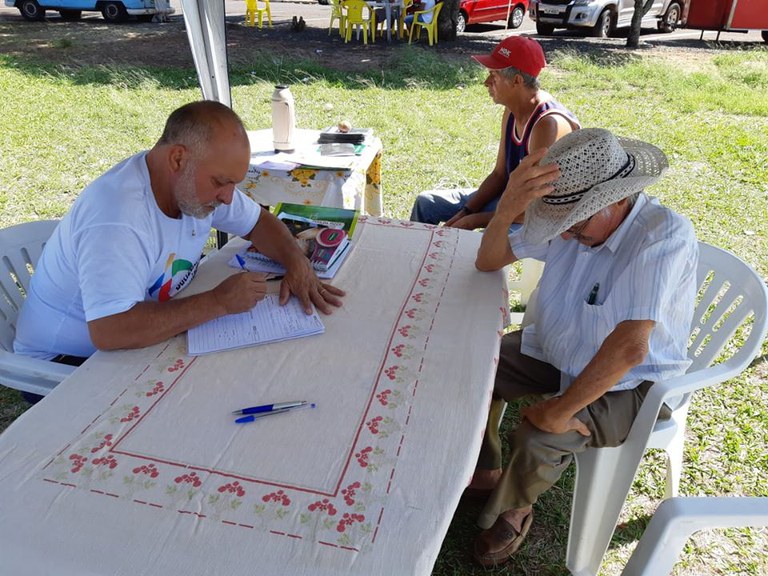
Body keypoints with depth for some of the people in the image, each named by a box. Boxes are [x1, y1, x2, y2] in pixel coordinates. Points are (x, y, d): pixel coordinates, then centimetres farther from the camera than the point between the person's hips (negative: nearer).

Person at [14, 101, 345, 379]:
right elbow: (109, 332, -40)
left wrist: (296, 262, -14)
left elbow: (257, 221, 6)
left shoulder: (198, 179, -8)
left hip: (143, 337, 7)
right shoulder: (116, 216, -33)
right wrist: (219, 302, -33)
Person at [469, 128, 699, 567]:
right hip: (555, 350, 6)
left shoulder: (665, 236, -31)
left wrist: (561, 410, -28)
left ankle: (512, 509, 9)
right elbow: (488, 262, -6)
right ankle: (484, 469, 20)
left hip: (628, 383, -6)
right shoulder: (573, 220, -12)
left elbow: (629, 348, -37)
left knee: (537, 437, -27)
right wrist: (508, 208, -26)